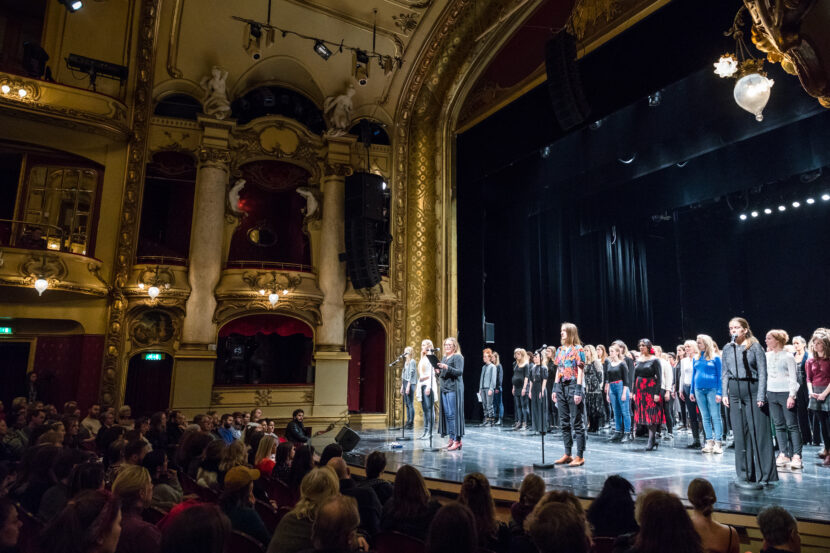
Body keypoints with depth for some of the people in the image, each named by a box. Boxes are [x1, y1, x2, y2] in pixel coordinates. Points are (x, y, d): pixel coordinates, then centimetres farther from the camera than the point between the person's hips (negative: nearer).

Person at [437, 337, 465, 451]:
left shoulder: (458, 357, -4)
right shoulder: (444, 358, 19)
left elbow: (460, 372, -16)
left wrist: (447, 367, -26)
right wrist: (437, 372, 1)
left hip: (454, 389, -8)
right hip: (444, 389, 8)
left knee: (453, 414, -8)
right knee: (446, 414, 8)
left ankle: (457, 440, -4)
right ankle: (451, 438, 15)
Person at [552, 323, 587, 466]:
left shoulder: (578, 349, -5)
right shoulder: (560, 350, 14)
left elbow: (580, 371, -10)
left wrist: (578, 391, -16)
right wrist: (555, 389, 11)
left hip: (572, 386, -7)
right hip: (561, 386, 7)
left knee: (577, 422, -3)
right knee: (564, 422, 11)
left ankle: (580, 456, 2)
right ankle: (567, 454, 20)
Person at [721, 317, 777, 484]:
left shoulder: (755, 347, -3)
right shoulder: (727, 348, 10)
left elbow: (762, 373, -6)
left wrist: (761, 396, -12)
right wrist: (725, 393, 6)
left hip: (752, 389, -4)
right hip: (735, 391, 4)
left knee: (759, 431, -2)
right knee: (739, 432, 8)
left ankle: (764, 473, 7)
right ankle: (745, 473, 18)